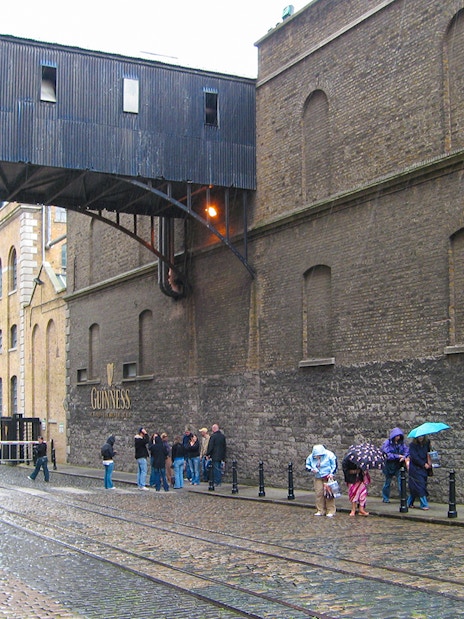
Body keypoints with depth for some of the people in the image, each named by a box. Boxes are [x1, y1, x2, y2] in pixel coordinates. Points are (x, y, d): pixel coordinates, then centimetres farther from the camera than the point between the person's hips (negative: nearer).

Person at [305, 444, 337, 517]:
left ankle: (331, 511, -2)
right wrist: (311, 469, -8)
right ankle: (320, 511, 11)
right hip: (318, 478, 4)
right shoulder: (311, 457, -1)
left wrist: (331, 473, -17)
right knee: (319, 494, 1)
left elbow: (334, 465, -7)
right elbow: (307, 465, 12)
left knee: (329, 494, -8)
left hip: (328, 477, -4)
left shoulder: (329, 455, -13)